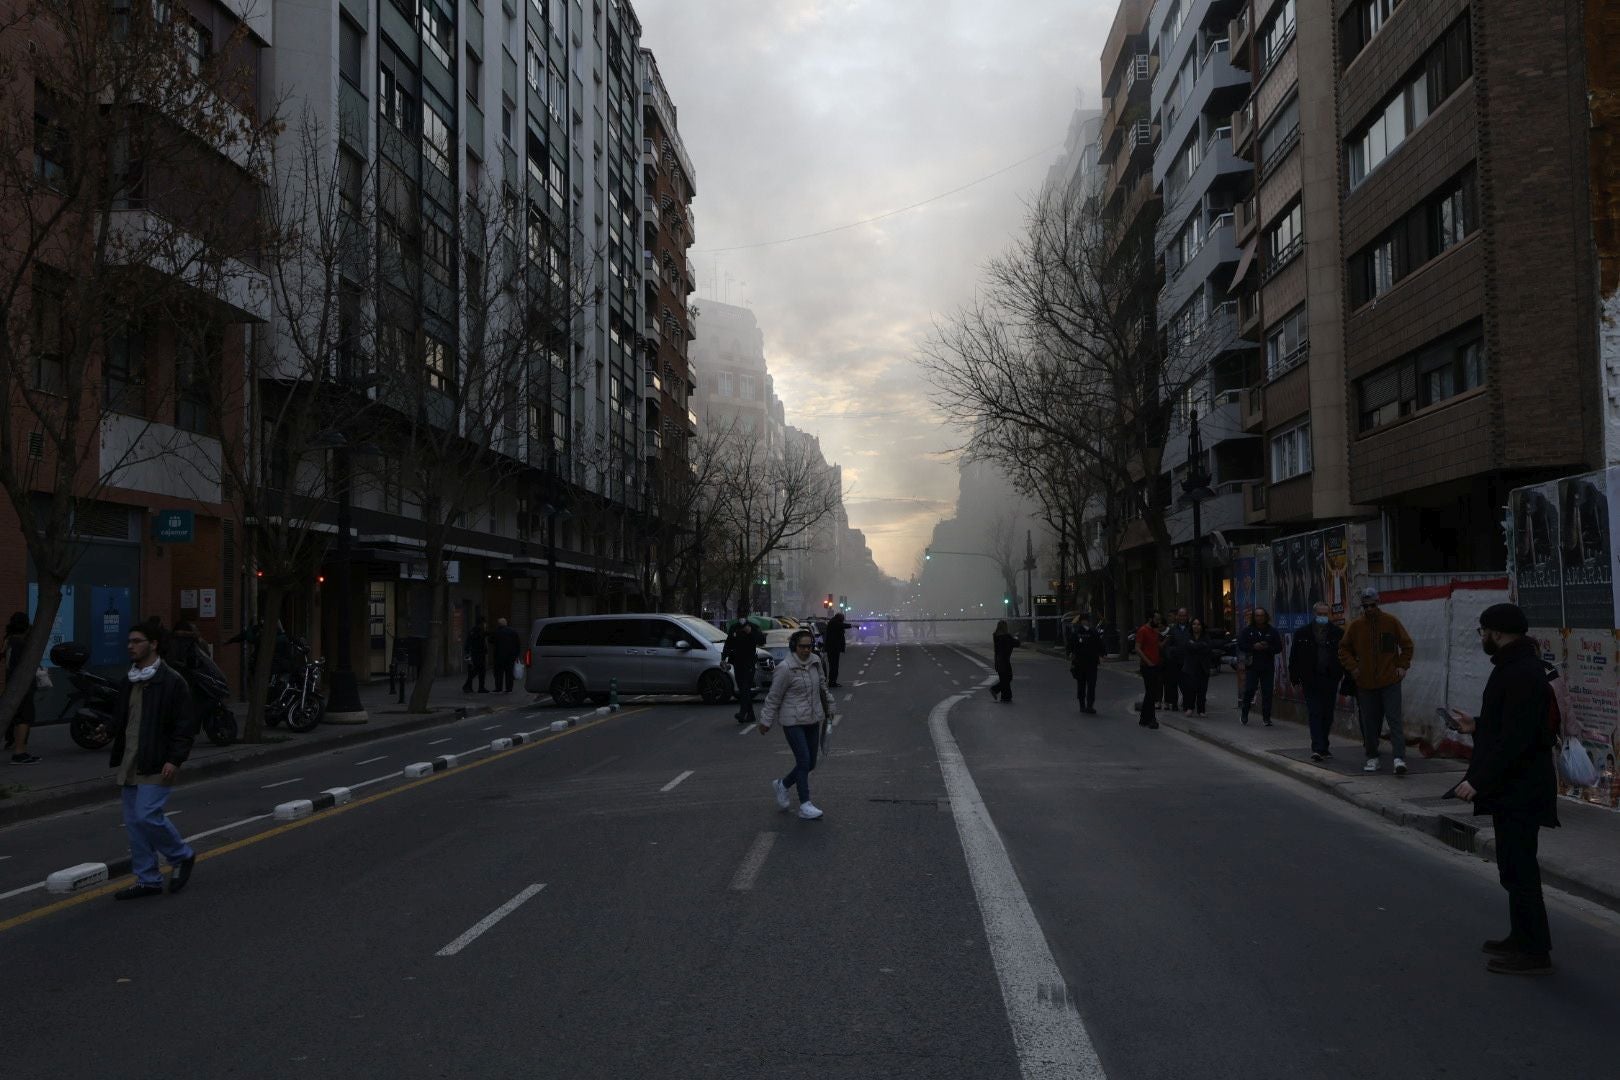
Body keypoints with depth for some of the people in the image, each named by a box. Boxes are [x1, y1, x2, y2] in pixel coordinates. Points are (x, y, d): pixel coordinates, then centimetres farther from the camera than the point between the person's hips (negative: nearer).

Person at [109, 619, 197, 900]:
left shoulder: (172, 681, -10)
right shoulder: (128, 683, 14)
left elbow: (186, 726, -12)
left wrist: (175, 759, -19)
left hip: (156, 766, -8)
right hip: (130, 765, 8)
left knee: (147, 816, -13)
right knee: (133, 821, 8)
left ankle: (182, 856, 11)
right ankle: (148, 880, 17)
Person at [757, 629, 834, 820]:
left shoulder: (815, 661, 3)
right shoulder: (785, 668, -16)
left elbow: (822, 685, 19)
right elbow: (774, 696, -9)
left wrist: (829, 707, 24)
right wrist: (766, 721, -3)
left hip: (813, 719, 7)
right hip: (793, 721, -7)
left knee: (810, 763, 9)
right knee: (803, 761, -10)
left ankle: (782, 785, 32)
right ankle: (805, 805, -1)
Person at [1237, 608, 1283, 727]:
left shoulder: (1272, 631, 6)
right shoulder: (1247, 630, 4)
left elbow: (1279, 648, 4)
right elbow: (1241, 645, -2)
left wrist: (1268, 647, -14)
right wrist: (1254, 647, -15)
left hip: (1268, 667, 1)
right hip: (1252, 666, -1)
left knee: (1267, 692, 0)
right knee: (1249, 690, -2)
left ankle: (1267, 717, 5)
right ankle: (1244, 714, 13)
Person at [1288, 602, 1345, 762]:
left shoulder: (1338, 634, 3)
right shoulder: (1302, 635, 3)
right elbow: (1294, 659, 5)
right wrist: (1296, 680, 0)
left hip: (1330, 681, 2)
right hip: (1310, 681, -2)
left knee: (1327, 715, 10)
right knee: (1315, 714, -9)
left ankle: (1322, 747, 22)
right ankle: (1318, 748, -14)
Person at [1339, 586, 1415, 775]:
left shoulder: (1391, 622, 0)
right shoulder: (1355, 626, 3)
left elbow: (1407, 645, 8)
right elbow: (1344, 649, 13)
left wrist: (1402, 666, 0)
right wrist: (1353, 667, 1)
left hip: (1390, 681, -2)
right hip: (1365, 683, 2)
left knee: (1394, 720, -10)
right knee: (1369, 724, 7)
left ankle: (1399, 759, -14)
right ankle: (1372, 758, 18)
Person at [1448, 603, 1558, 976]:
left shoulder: (1522, 675, -22)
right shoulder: (1514, 667, 12)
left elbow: (1515, 739, -27)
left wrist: (1478, 780, -26)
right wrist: (1476, 726, 22)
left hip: (1520, 790, -11)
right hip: (1512, 787, 11)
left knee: (1518, 868, -4)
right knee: (1516, 865, 19)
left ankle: (1534, 952, 3)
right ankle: (1523, 938, 30)